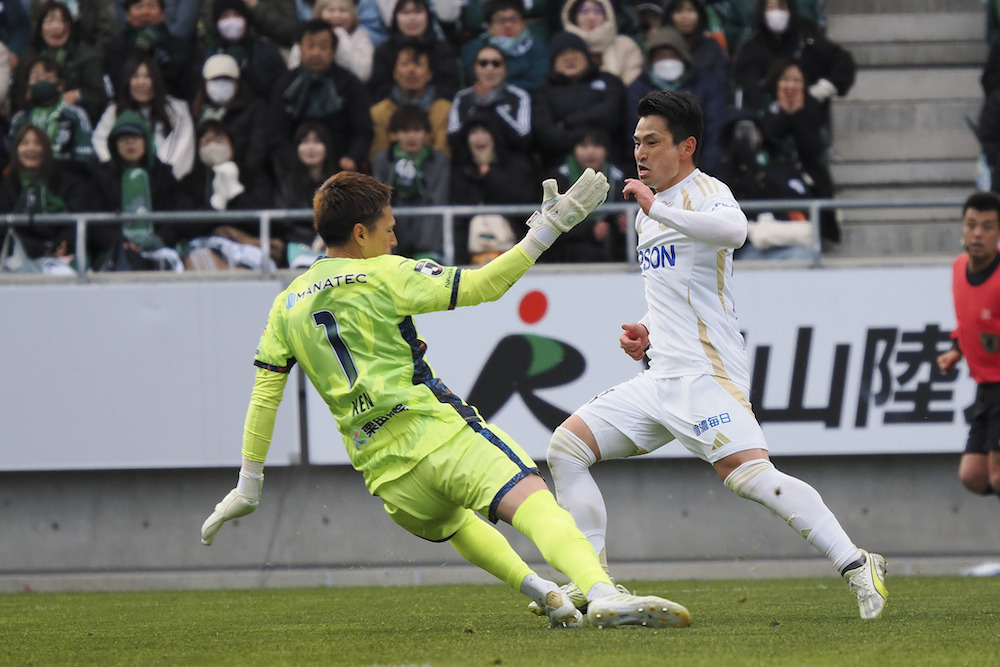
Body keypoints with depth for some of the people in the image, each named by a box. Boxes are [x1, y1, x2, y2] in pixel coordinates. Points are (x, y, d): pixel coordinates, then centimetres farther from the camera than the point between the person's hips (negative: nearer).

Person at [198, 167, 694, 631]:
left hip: (381, 470, 6)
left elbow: (263, 398, 17)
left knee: (456, 524, 34)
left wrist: (247, 488, 23)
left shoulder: (286, 306, 18)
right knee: (532, 500, -22)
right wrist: (547, 229, 3)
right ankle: (601, 592, -47)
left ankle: (539, 590, 13)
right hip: (435, 430, -6)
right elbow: (480, 287, -3)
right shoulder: (382, 275, 2)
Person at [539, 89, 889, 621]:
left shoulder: (704, 192, -7)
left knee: (749, 474, -25)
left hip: (706, 373, -9)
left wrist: (657, 207, -27)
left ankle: (856, 566, -24)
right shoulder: (647, 212, 22)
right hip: (661, 377, 9)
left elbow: (733, 229, -33)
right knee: (566, 447, 5)